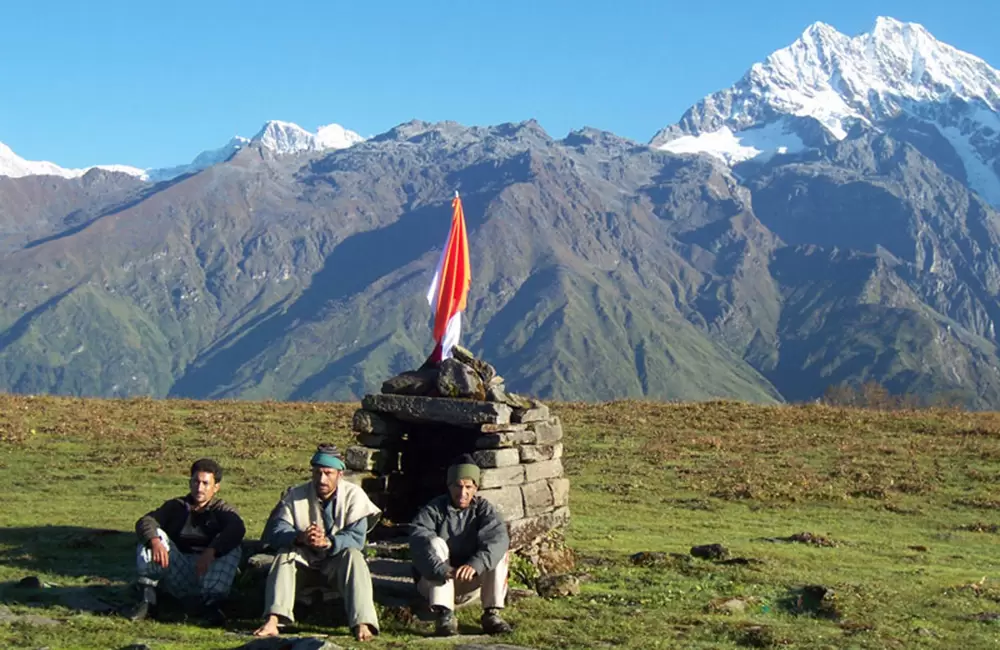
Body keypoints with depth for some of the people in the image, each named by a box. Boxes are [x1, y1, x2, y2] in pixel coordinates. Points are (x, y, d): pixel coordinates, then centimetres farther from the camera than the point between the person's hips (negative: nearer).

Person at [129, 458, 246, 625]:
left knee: (233, 550, -25)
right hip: (176, 577, 1)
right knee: (154, 536, -18)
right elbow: (145, 522, -4)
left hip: (206, 573, -1)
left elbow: (237, 529, -16)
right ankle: (147, 598, -20)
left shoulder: (222, 510, 9)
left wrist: (211, 551, -35)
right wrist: (155, 541, -29)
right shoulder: (176, 506, 15)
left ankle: (209, 603, -22)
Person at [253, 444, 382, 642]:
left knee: (354, 556, -31)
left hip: (337, 563, -1)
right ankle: (272, 621, -42)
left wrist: (327, 542, -41)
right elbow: (276, 532, -18)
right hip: (304, 562, 1)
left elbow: (357, 538, -21)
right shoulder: (295, 495, -5)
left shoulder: (354, 495, -9)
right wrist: (300, 537, -40)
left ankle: (362, 624, -43)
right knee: (285, 553, -27)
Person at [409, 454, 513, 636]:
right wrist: (441, 570, -49)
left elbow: (498, 537, -25)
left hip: (469, 581, 2)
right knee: (436, 543, -29)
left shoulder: (483, 509, -4)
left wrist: (474, 565, -45)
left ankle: (491, 613, -27)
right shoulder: (434, 510, -10)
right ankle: (445, 615, -41)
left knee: (499, 550, -20)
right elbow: (419, 540, -30)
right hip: (434, 581, -2)